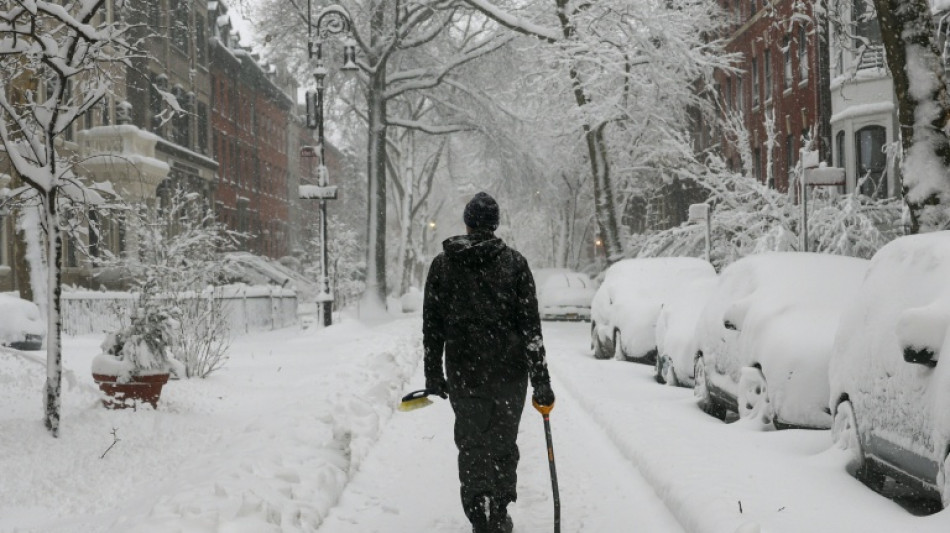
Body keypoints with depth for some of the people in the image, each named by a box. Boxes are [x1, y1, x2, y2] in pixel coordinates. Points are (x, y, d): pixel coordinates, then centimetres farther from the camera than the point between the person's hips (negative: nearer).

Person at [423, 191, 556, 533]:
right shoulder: (514, 263, -3)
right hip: (510, 373, 0)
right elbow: (531, 328, -6)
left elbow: (432, 325, 4)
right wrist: (541, 383, -5)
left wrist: (433, 373, 14)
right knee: (504, 446, 16)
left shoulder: (442, 264, 1)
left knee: (472, 448, 7)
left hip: (464, 375, 0)